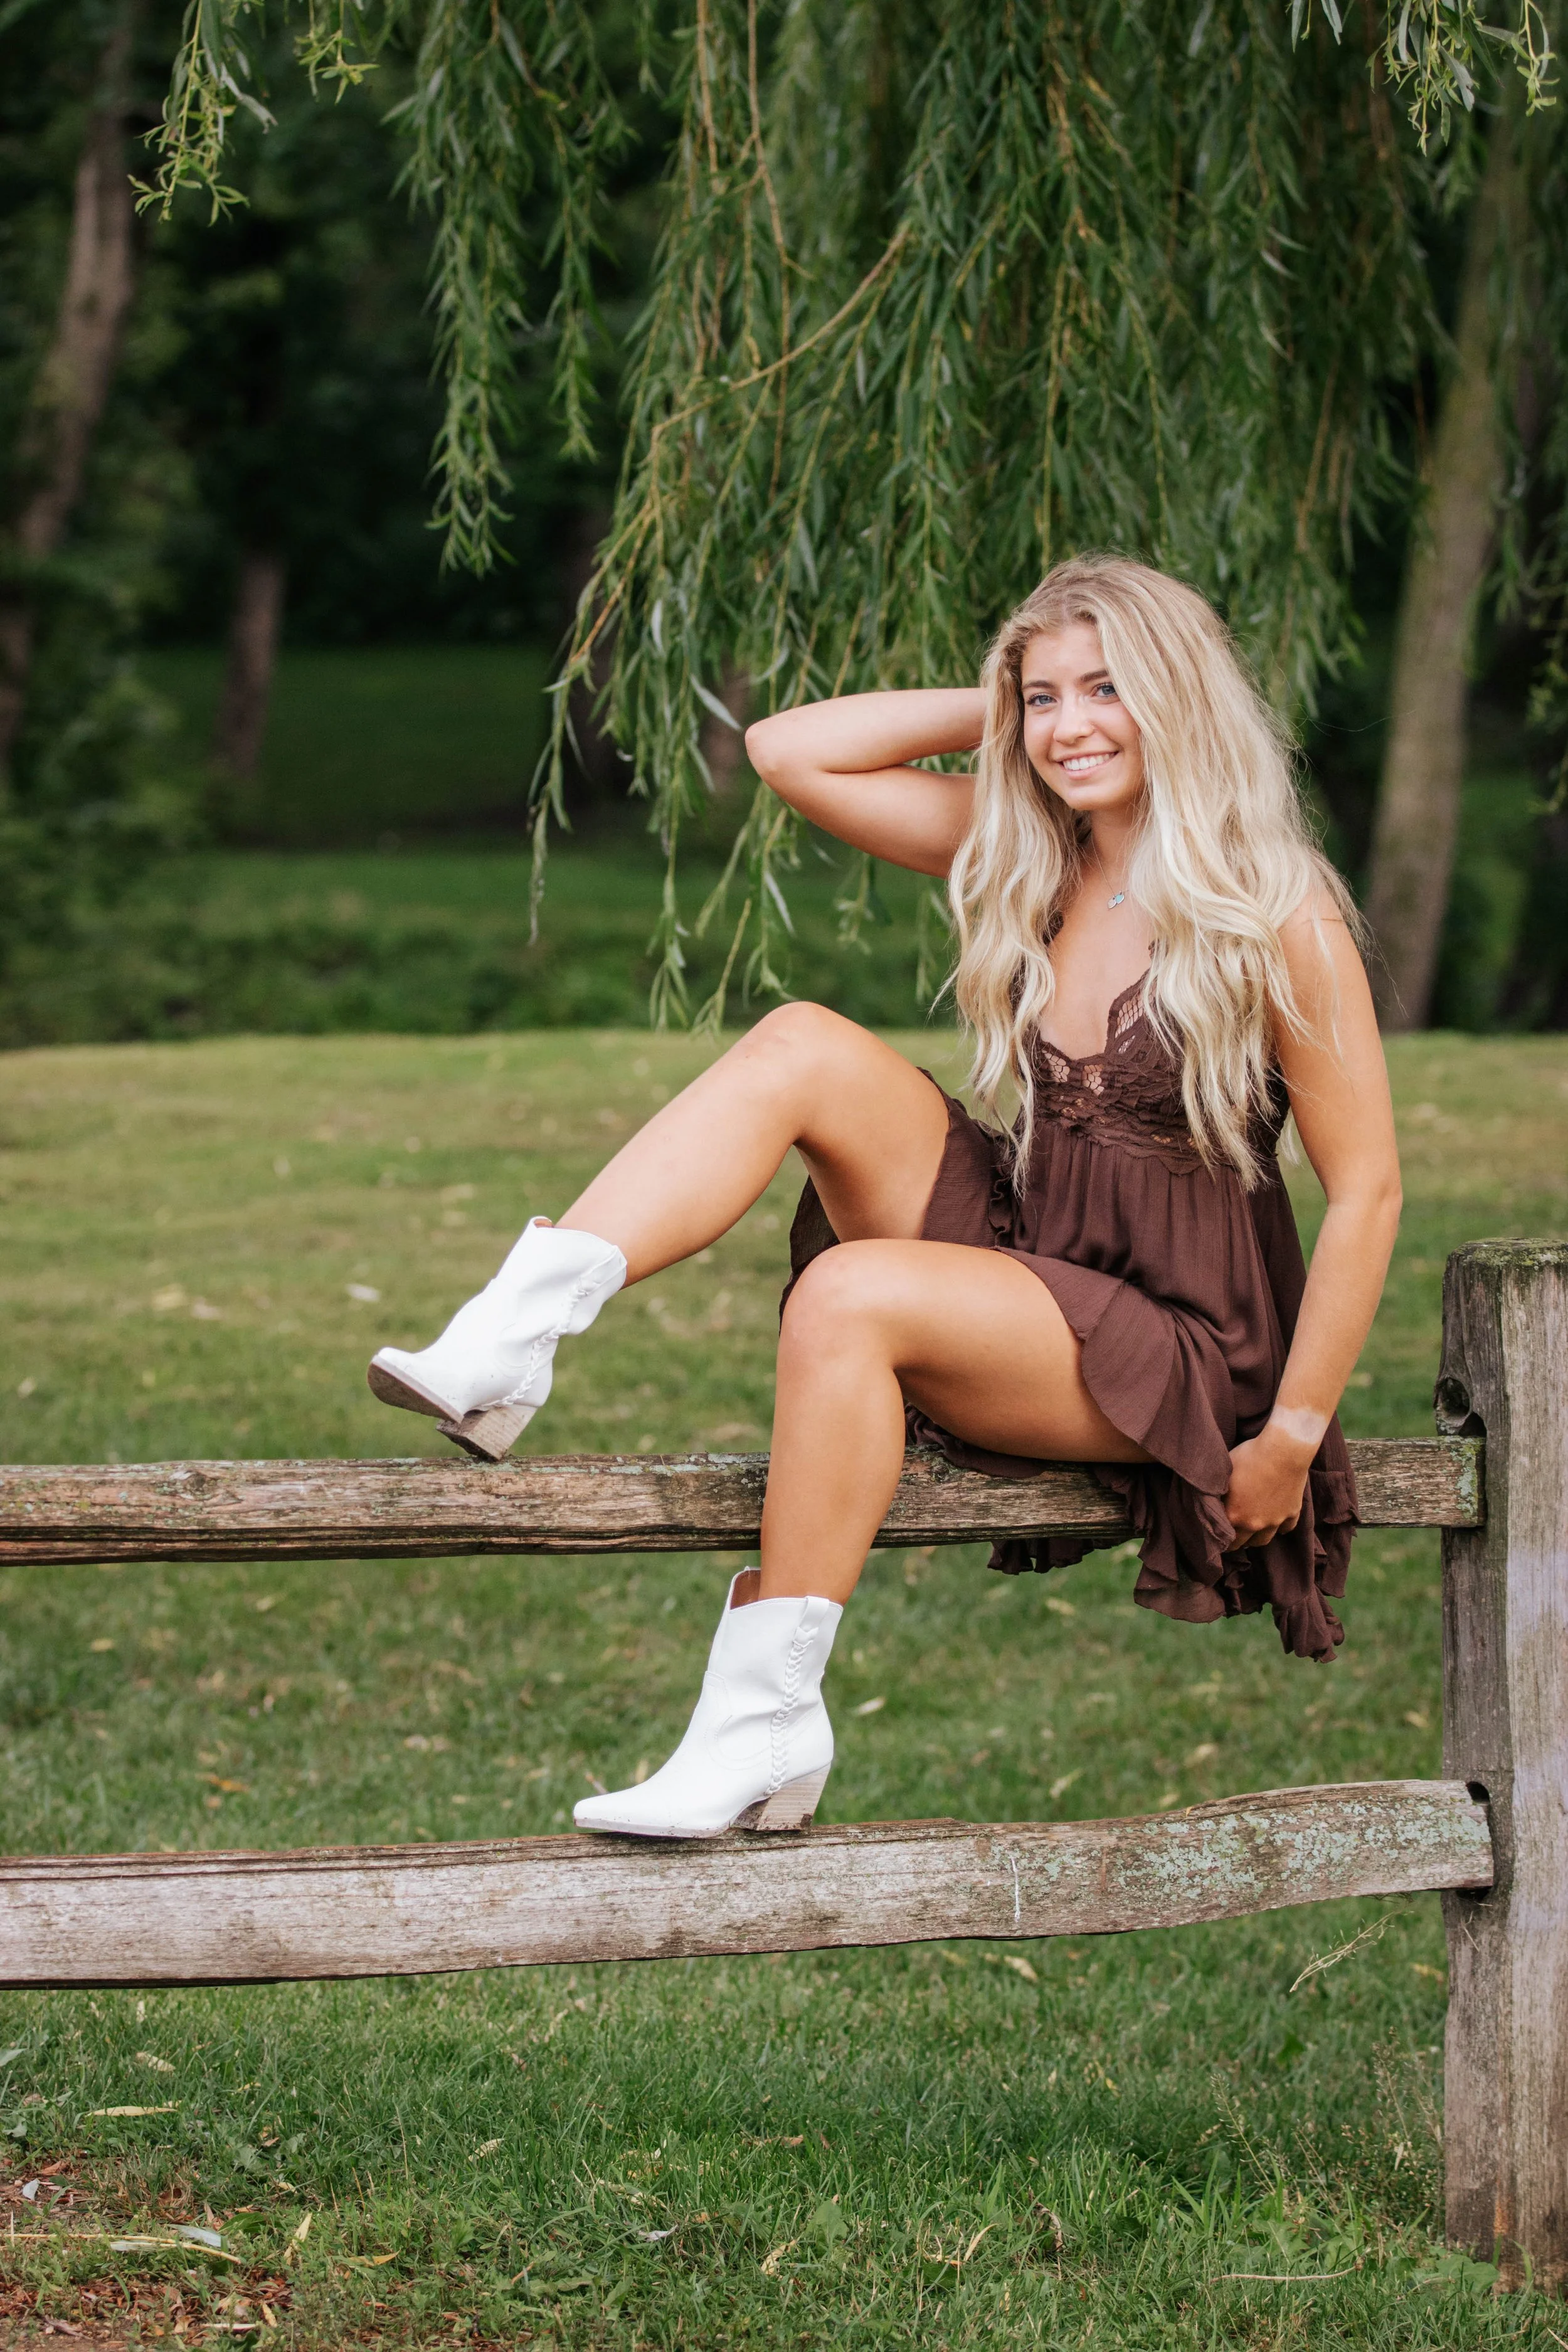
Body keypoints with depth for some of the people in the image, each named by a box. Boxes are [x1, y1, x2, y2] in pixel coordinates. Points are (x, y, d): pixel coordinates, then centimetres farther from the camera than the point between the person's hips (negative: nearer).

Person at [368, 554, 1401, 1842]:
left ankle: (763, 1723, -30)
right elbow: (788, 749, 7)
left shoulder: (1275, 915, -10)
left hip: (1172, 1341, -6)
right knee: (806, 1045, -16)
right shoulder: (1019, 856, 8)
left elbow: (1366, 1190, -10)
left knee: (849, 1294, -33)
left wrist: (1291, 1441, -12)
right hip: (1012, 1254, 6)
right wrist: (995, 708, 3)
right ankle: (505, 1350, -28)